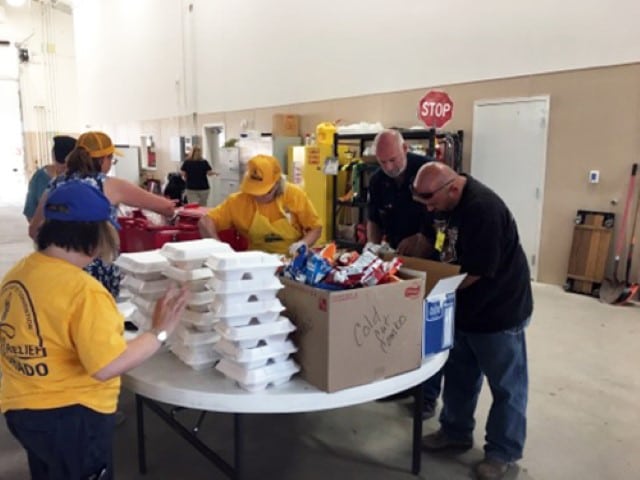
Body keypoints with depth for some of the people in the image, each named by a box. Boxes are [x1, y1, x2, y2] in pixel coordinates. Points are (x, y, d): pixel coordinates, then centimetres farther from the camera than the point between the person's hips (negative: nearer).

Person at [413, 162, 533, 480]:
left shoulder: (483, 209, -28)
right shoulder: (449, 203, 2)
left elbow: (477, 271, -27)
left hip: (498, 311, -9)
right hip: (465, 308, 9)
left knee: (506, 385, 9)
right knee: (458, 375, 20)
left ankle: (503, 452, 24)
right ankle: (456, 432, 38)